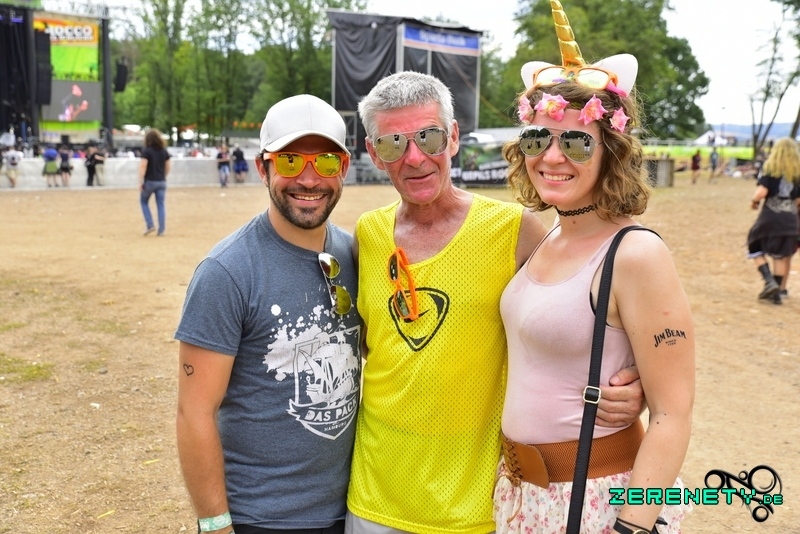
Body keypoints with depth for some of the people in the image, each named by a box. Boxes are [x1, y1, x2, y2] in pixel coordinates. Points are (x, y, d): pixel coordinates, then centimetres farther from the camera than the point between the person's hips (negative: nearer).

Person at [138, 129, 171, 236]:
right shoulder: (164, 151, 7)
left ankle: (149, 225, 4)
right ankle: (161, 230, 4)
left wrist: (140, 181, -10)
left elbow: (143, 166, -13)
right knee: (161, 205, 5)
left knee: (144, 201, 15)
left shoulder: (146, 151, -9)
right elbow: (168, 166, 11)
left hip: (149, 181, -4)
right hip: (161, 182, 4)